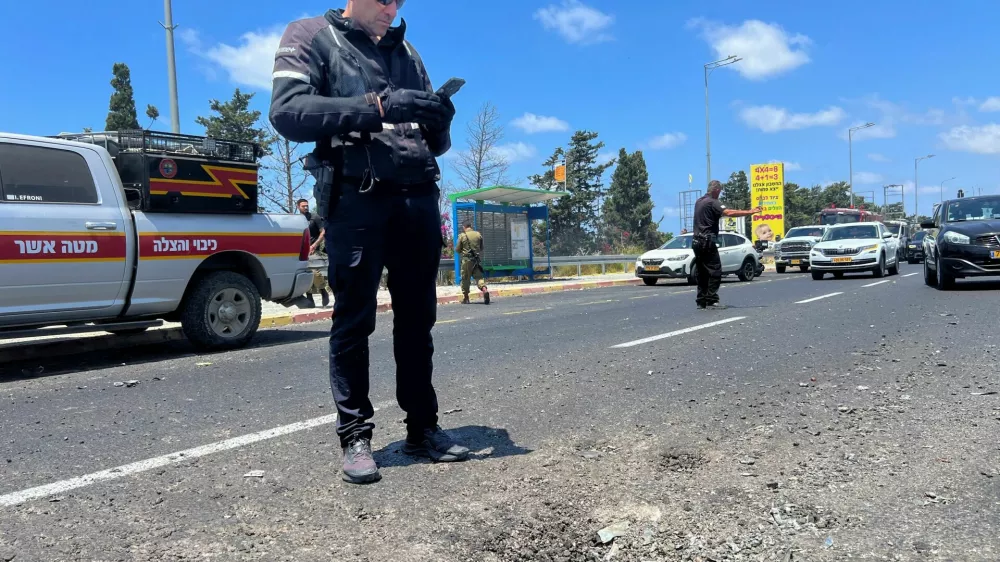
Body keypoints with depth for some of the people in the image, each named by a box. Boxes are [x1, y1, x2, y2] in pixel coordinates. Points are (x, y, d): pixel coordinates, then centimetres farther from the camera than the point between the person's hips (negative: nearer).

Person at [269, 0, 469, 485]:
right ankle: (355, 437, 10)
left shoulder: (405, 52, 21)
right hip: (355, 199, -5)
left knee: (417, 319, 7)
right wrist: (376, 108, -20)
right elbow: (287, 112, -12)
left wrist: (440, 123, -3)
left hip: (419, 199, 5)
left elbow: (435, 144, 22)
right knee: (353, 322, -1)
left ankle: (422, 428, 18)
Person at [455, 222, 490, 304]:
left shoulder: (462, 236, -6)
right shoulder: (478, 234, 4)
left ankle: (466, 298, 11)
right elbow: (481, 248, 14)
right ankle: (485, 290, -20)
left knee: (465, 279, 7)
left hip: (467, 260, -3)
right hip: (477, 259, 3)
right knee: (479, 277, 5)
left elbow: (457, 250, 0)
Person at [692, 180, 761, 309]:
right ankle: (711, 300, -10)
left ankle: (701, 301, 10)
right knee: (715, 271, -6)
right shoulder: (712, 202, -11)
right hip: (707, 242, -9)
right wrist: (750, 212, -26)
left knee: (702, 273, 10)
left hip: (697, 241, 9)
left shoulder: (699, 201, 16)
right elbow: (728, 212, -25)